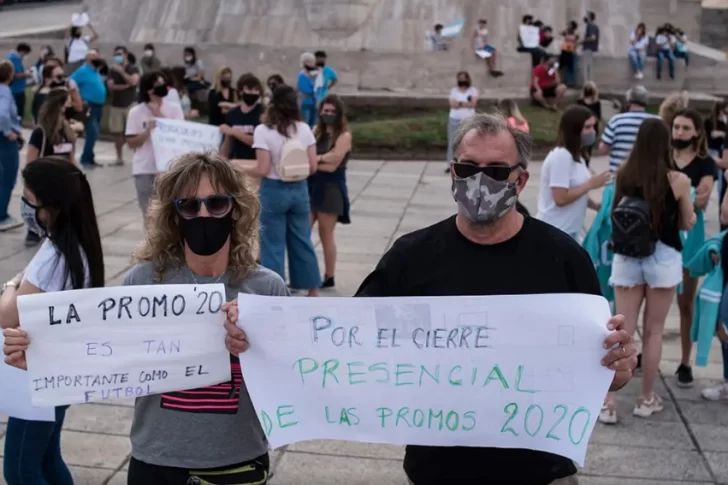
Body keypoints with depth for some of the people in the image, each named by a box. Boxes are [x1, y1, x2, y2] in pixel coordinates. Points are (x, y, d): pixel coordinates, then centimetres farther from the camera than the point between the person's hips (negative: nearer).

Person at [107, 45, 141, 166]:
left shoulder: (133, 69, 0)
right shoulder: (112, 70, 8)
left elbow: (133, 82, -18)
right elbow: (111, 86, -3)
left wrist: (121, 71, -16)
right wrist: (125, 86, -13)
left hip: (130, 104, -3)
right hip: (116, 105, 3)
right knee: (117, 132, 5)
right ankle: (119, 158, 13)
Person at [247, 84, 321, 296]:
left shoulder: (263, 131, -11)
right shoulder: (304, 129, 0)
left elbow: (263, 170, -15)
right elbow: (312, 167, 0)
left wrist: (240, 169, 2)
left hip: (274, 191, -4)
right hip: (299, 190, 4)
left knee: (273, 244, 5)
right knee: (302, 241, 16)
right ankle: (313, 289, 23)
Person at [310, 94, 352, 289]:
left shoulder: (344, 135, -8)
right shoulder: (316, 130, 9)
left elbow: (332, 165, -16)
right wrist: (322, 159, -17)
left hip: (331, 188, -5)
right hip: (312, 186, 5)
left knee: (326, 234, 3)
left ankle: (329, 277, 16)